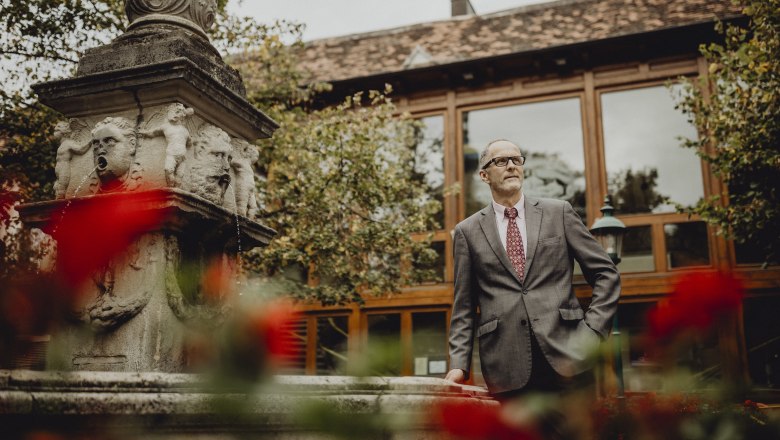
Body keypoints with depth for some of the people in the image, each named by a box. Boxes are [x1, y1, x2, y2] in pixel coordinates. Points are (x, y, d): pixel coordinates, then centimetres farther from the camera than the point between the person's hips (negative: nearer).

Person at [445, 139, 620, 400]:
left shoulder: (559, 213, 10)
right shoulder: (468, 231, 10)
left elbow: (605, 273, 10)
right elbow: (464, 307, 10)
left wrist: (593, 329, -1)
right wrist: (459, 364, -1)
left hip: (567, 357, 1)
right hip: (507, 367, 0)